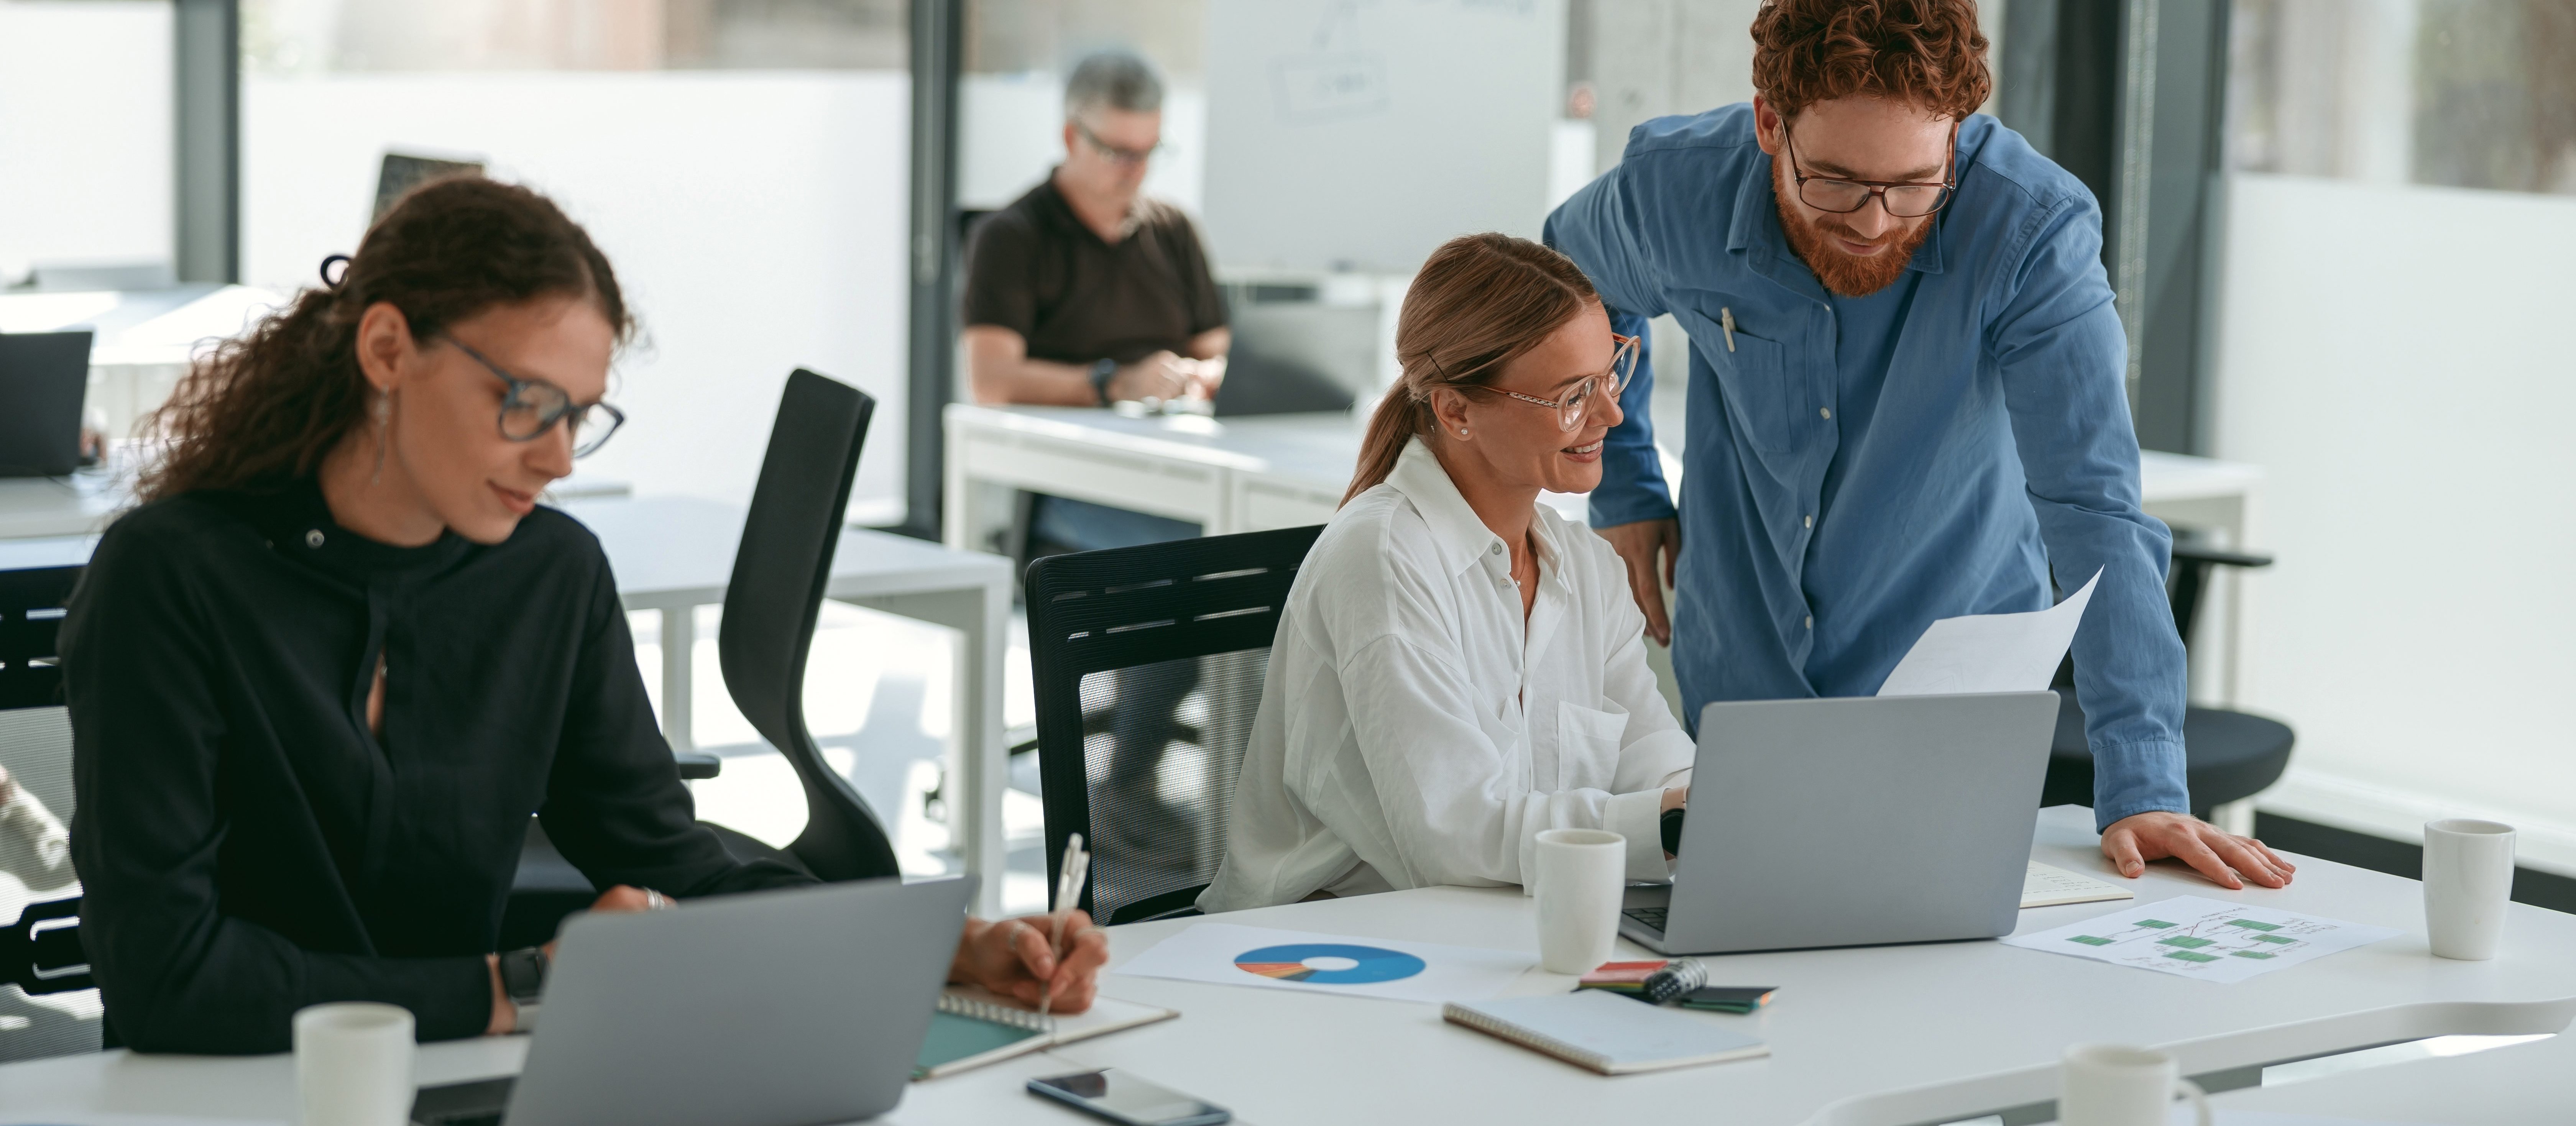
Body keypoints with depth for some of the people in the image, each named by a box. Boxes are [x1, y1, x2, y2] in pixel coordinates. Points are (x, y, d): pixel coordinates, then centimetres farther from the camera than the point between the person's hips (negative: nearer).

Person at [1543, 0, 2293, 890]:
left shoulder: (2035, 231, -24)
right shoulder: (1674, 190, -16)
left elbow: (2095, 514, -28)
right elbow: (1571, 283, 10)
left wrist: (2142, 788, -35)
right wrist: (1622, 488, 4)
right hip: (1730, 691, 2)